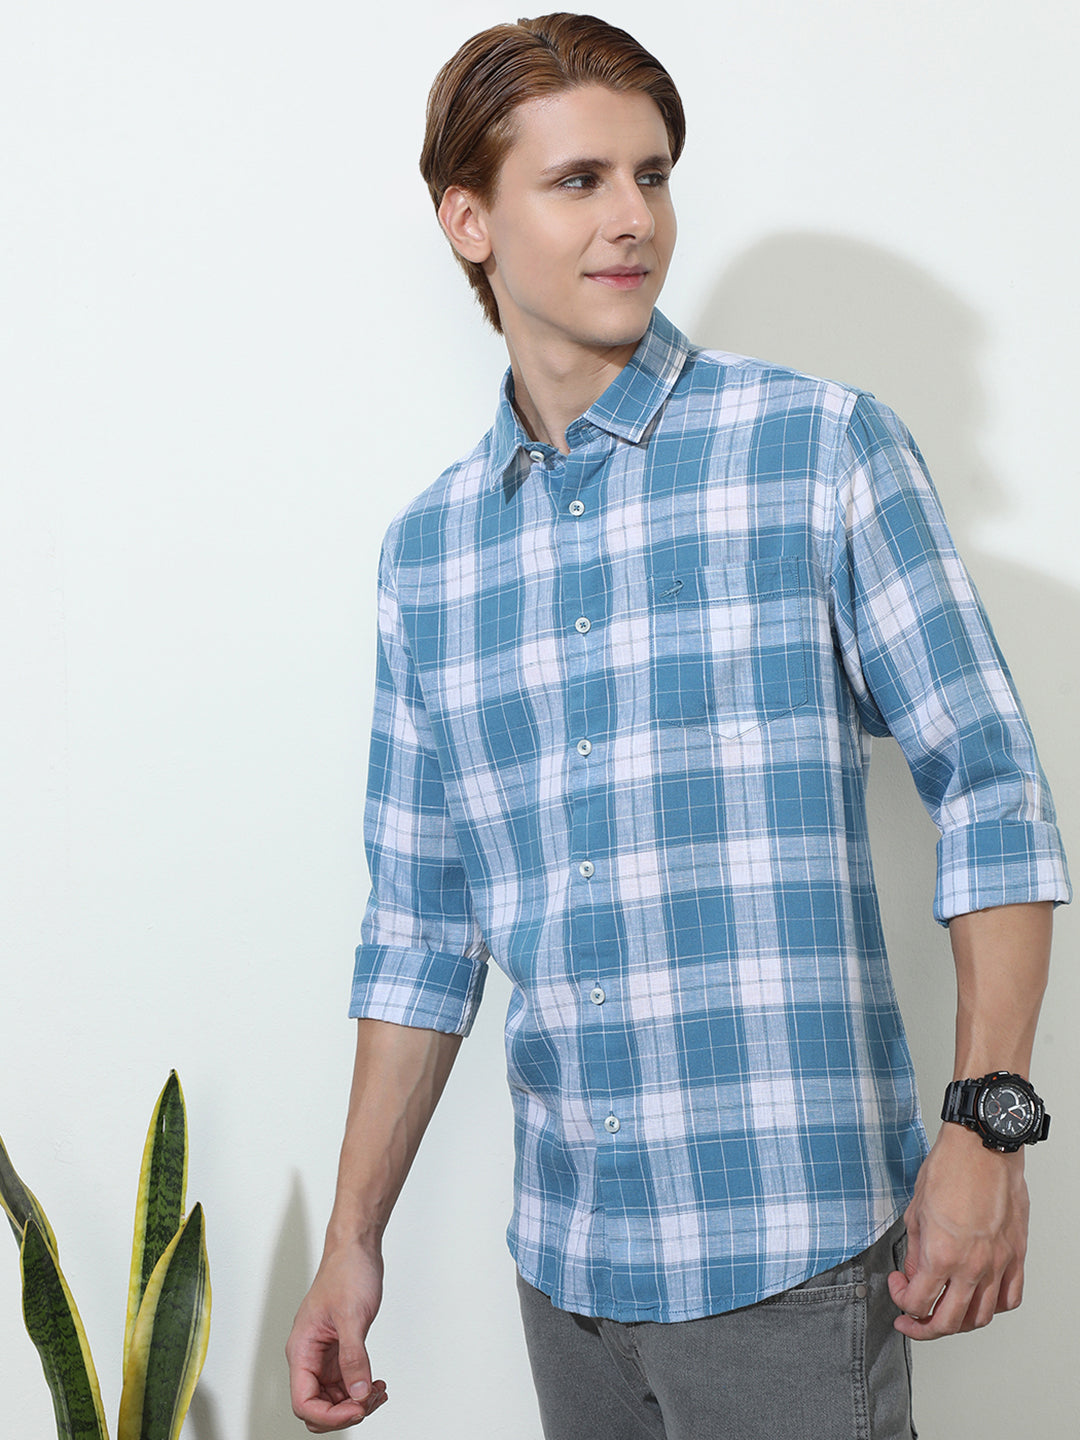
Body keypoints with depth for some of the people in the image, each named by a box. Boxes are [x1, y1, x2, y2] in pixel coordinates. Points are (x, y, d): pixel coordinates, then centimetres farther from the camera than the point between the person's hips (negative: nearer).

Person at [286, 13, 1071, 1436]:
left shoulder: (821, 447, -4)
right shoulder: (426, 548, 8)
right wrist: (354, 1241, 10)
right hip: (567, 1256, 4)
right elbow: (423, 924, 12)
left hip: (787, 1251, -4)